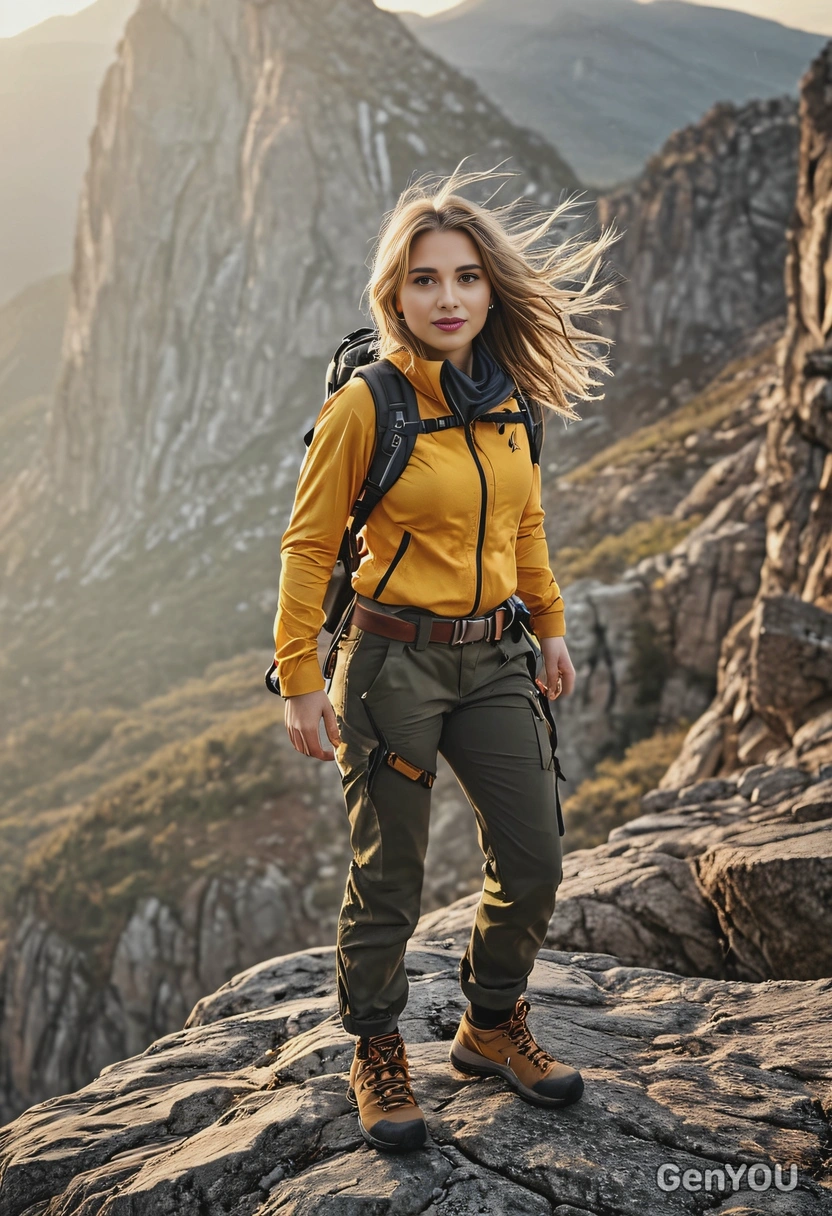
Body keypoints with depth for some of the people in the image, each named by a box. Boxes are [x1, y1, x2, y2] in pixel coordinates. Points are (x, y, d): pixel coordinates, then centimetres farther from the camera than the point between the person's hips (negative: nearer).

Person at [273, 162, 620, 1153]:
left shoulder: (510, 398, 4)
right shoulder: (366, 404, -13)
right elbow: (309, 543, -9)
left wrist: (549, 625, 19)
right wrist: (300, 679, -10)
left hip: (493, 662, 6)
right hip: (394, 661, -5)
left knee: (533, 862, 10)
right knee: (387, 880, 5)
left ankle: (491, 1028, 34)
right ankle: (377, 1056, 28)